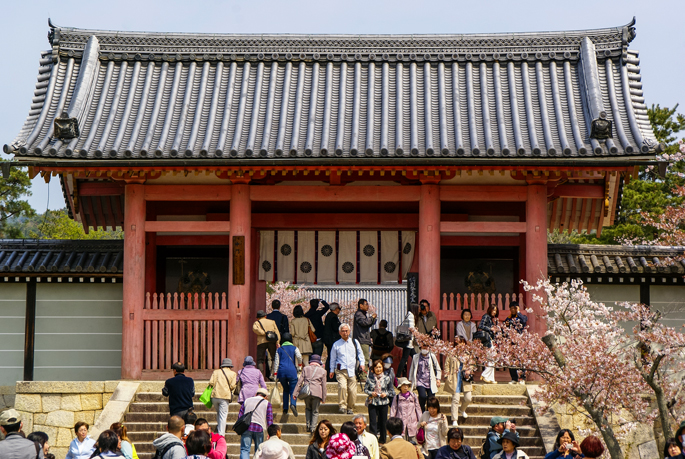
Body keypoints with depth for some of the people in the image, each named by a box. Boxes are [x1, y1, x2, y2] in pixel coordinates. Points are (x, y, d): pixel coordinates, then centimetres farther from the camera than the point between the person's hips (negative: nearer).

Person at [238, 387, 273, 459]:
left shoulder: (247, 401, 19)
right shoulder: (267, 403, 11)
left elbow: (240, 415, 17)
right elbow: (270, 419, 4)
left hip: (246, 426, 1)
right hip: (259, 428, -1)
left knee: (244, 449, -4)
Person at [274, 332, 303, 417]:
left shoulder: (279, 349, 16)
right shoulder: (294, 348, 11)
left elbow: (276, 362, 10)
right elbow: (299, 356, -7)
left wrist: (275, 374, 10)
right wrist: (299, 364, 12)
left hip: (281, 371, 2)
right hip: (292, 371, -2)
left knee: (285, 390, 18)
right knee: (293, 390, -1)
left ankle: (285, 409, 9)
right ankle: (293, 404, -30)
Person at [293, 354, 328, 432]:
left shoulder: (305, 368, 14)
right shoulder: (322, 371, 12)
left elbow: (300, 381, 8)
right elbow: (324, 385, 11)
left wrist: (295, 393, 7)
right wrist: (324, 398, 14)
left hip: (306, 392, 1)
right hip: (317, 393, -1)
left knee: (308, 409, 19)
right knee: (315, 411, 7)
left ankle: (308, 426, 7)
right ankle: (313, 428, -5)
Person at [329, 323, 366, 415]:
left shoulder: (354, 342, 12)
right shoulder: (336, 345, 10)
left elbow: (360, 353, 21)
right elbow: (333, 358, 16)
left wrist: (362, 363, 7)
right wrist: (332, 370, 12)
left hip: (352, 370, 1)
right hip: (341, 370, -1)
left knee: (352, 390, -4)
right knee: (342, 387, -24)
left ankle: (350, 408, 12)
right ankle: (342, 406, -18)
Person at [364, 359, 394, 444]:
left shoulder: (387, 378, 1)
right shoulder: (370, 378, 1)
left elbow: (392, 391, 6)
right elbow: (365, 389, 8)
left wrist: (386, 394, -12)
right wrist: (371, 393, -11)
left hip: (383, 403, 0)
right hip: (372, 403, 0)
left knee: (383, 423, 7)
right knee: (373, 422, -5)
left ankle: (383, 441, 20)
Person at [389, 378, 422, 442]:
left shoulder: (414, 397, 8)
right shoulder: (397, 398, 5)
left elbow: (418, 408, 13)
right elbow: (393, 410, 6)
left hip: (412, 422, 1)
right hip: (401, 422, -1)